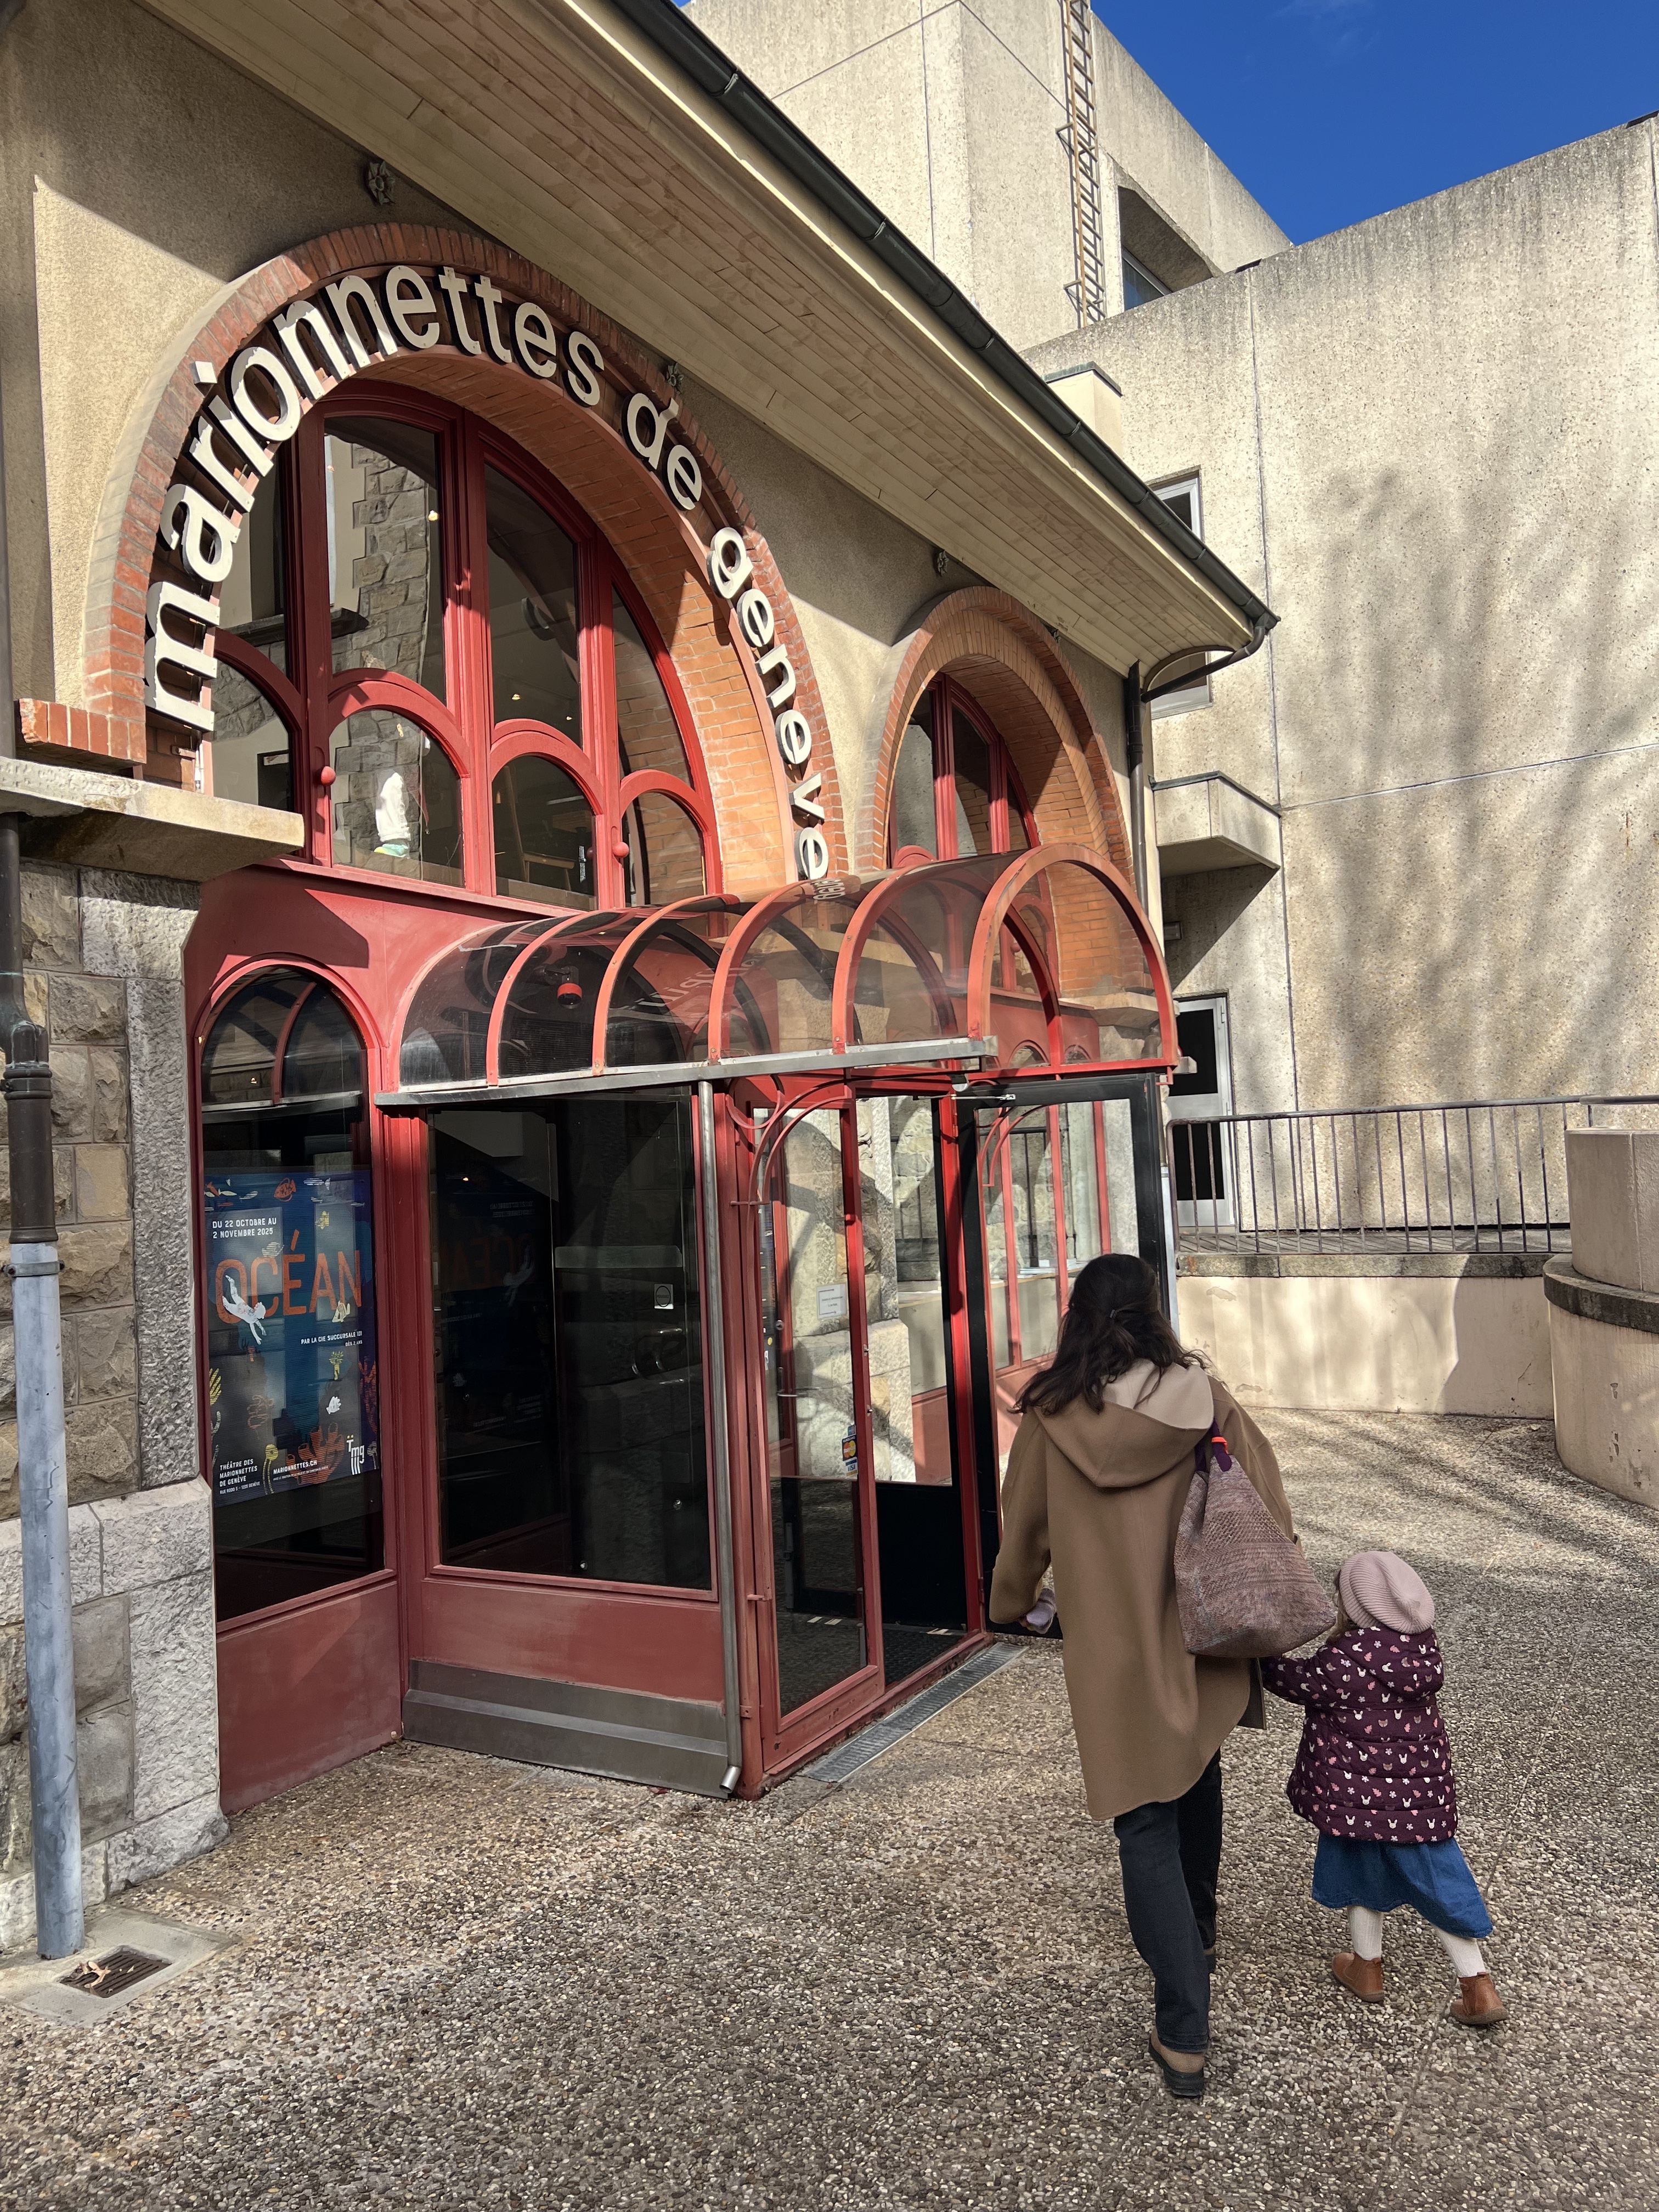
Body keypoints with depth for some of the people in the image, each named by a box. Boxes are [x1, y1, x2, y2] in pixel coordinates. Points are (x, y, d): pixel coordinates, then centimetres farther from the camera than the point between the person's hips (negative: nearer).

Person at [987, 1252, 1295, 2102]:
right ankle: (1196, 1930, 48)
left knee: (1146, 1826, 4)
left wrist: (1009, 1602, 20)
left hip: (1113, 1649, -3)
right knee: (1197, 1783, 26)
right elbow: (1267, 1505, -3)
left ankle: (1184, 2037, 3)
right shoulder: (1202, 1396, -8)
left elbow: (1024, 1528, 2)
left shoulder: (1052, 1416, -11)